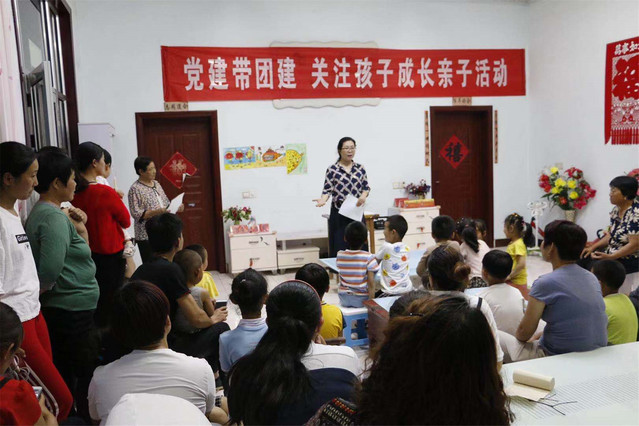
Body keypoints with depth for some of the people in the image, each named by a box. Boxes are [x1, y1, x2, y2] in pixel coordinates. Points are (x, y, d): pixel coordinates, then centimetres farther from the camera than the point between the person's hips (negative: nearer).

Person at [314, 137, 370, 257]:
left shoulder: (360, 168, 9)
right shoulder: (332, 169, -1)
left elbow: (366, 187, 12)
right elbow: (327, 190, -4)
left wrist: (364, 195, -9)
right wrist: (323, 199, -24)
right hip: (339, 213, -3)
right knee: (339, 247, -3)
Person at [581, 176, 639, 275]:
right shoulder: (617, 209, 6)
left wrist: (610, 257, -26)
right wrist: (593, 247, 3)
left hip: (630, 259, -8)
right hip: (612, 253, 8)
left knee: (593, 267, -25)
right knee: (583, 259, -8)